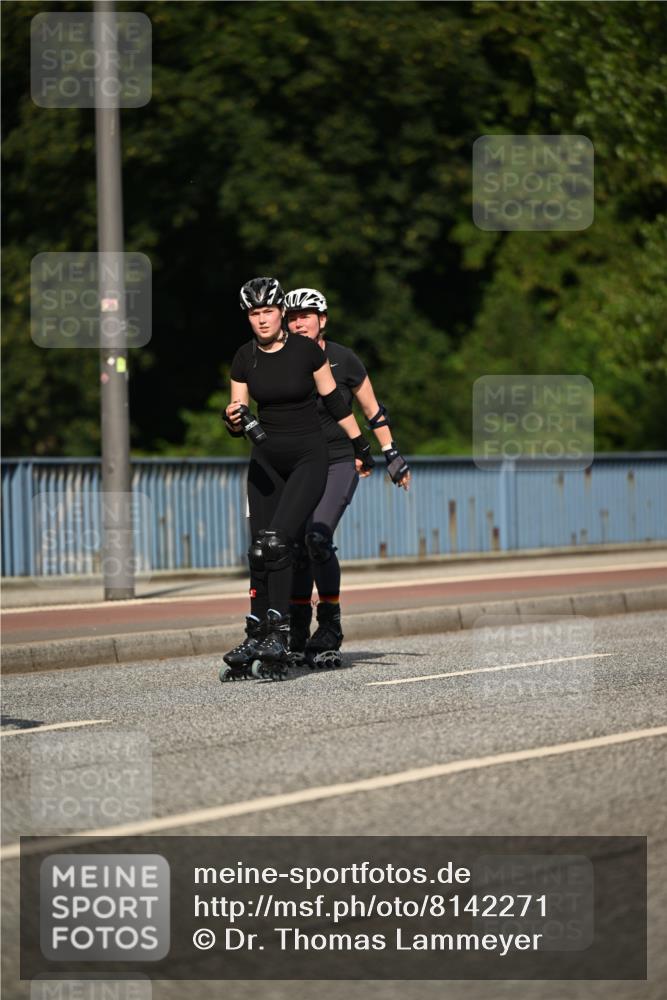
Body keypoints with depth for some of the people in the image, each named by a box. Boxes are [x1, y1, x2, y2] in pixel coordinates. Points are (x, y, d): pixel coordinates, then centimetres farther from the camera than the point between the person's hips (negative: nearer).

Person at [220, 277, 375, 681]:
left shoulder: (306, 351, -11)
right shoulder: (245, 358, -1)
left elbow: (334, 401, 0)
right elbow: (239, 410, 3)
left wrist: (361, 446, 5)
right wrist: (234, 420, -21)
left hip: (309, 457, -4)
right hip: (267, 458, 4)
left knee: (277, 541, -20)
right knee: (260, 550, 0)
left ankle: (279, 634, -19)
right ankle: (256, 637, 6)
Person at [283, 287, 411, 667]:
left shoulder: (342, 360, -6)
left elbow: (373, 410, 3)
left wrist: (393, 455, 4)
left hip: (339, 464, -3)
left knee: (318, 538, -22)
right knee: (297, 549, 1)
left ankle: (330, 632, -13)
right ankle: (297, 638, 14)